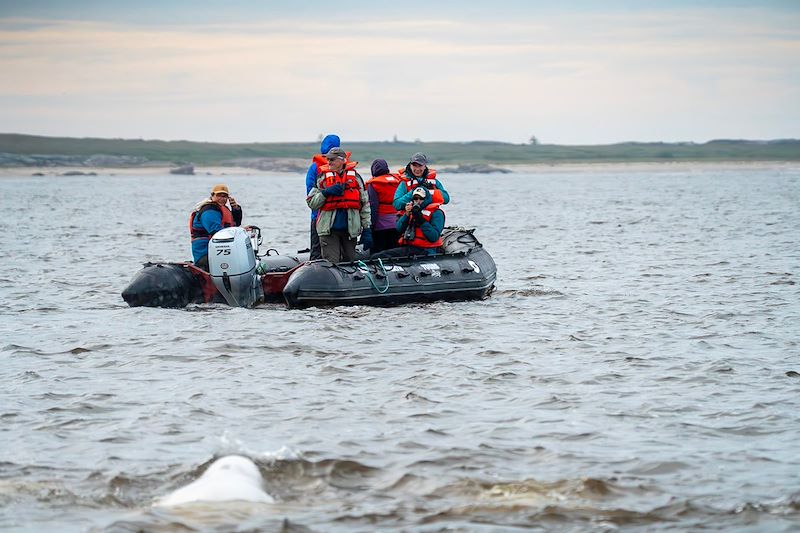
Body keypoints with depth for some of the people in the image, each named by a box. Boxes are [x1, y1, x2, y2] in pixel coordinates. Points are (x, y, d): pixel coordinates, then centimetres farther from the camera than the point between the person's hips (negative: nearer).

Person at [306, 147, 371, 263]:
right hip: (329, 229, -2)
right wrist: (326, 192, -14)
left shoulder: (355, 177, 8)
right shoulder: (323, 177, 6)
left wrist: (367, 229, 5)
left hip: (350, 228, 2)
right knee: (331, 265, -9)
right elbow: (311, 202, 3)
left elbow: (365, 204, 11)